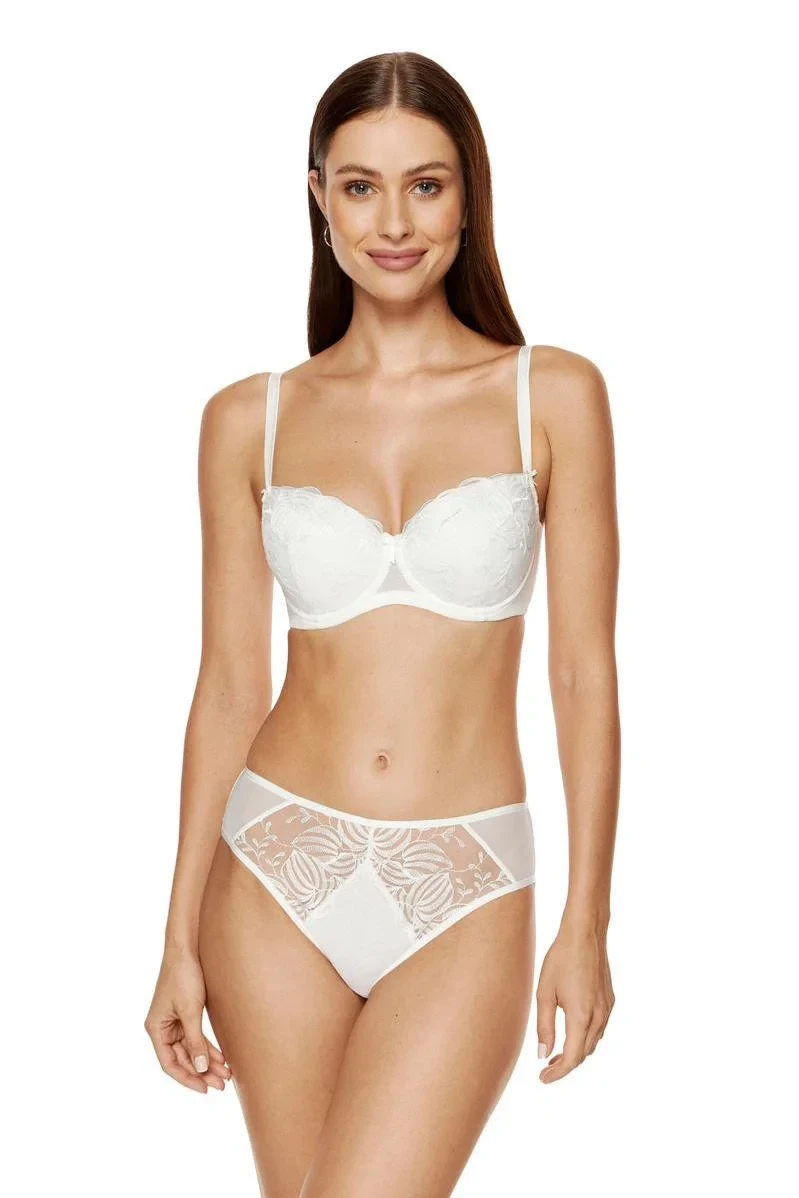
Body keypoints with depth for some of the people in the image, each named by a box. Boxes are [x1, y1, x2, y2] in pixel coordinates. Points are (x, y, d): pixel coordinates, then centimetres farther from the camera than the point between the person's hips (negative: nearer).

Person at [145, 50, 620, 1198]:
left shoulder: (553, 394, -1)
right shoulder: (249, 419, 3)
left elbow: (584, 672, -1)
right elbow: (231, 683, 5)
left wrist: (587, 922, -3)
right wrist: (180, 938, 4)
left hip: (463, 893, -2)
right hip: (278, 879, 2)